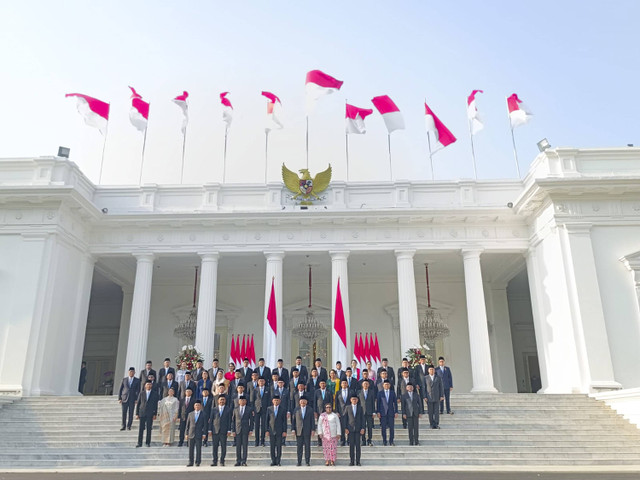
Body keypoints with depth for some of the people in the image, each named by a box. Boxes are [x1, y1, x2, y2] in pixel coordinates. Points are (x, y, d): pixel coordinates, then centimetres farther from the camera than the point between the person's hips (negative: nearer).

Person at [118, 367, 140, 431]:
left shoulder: (137, 381, 5)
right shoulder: (124, 379, 8)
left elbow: (138, 391, 3)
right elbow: (120, 389, 8)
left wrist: (137, 399, -7)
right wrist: (119, 398, 0)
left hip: (132, 399, -1)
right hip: (124, 398, 1)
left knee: (130, 413, 0)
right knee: (124, 413, 1)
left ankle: (128, 426, 9)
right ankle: (123, 426, 11)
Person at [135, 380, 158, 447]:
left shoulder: (155, 394, 4)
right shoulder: (141, 393, 7)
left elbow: (156, 405, 4)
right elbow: (138, 404, 7)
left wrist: (155, 414, -2)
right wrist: (137, 414, 2)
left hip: (150, 414, -1)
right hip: (142, 413, 1)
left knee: (149, 429, 1)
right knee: (141, 428, 0)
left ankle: (148, 442, 9)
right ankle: (139, 443, 6)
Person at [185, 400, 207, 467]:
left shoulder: (203, 415, 3)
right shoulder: (190, 414, 10)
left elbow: (205, 425, 2)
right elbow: (187, 425, 11)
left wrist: (204, 434, -6)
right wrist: (186, 434, 5)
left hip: (199, 435, -2)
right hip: (191, 435, 2)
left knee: (198, 449, -1)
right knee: (191, 449, 5)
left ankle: (197, 462, 8)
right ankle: (190, 462, 13)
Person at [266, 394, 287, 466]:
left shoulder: (283, 410, 3)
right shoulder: (269, 409, 6)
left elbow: (285, 421, 2)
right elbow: (267, 420, 7)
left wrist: (285, 431, -4)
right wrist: (267, 430, 1)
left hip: (279, 430, -1)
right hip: (271, 430, 1)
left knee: (279, 446, -1)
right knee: (272, 446, 3)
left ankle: (278, 461, 7)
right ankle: (273, 461, 12)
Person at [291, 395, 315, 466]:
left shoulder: (310, 410, 5)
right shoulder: (296, 410, 8)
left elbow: (312, 420, 3)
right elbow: (293, 420, 7)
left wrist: (313, 429, -3)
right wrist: (293, 429, -1)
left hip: (307, 431, -1)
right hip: (298, 431, 1)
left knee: (307, 446, 0)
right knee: (299, 447, 2)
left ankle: (308, 461, 6)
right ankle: (299, 462, 7)